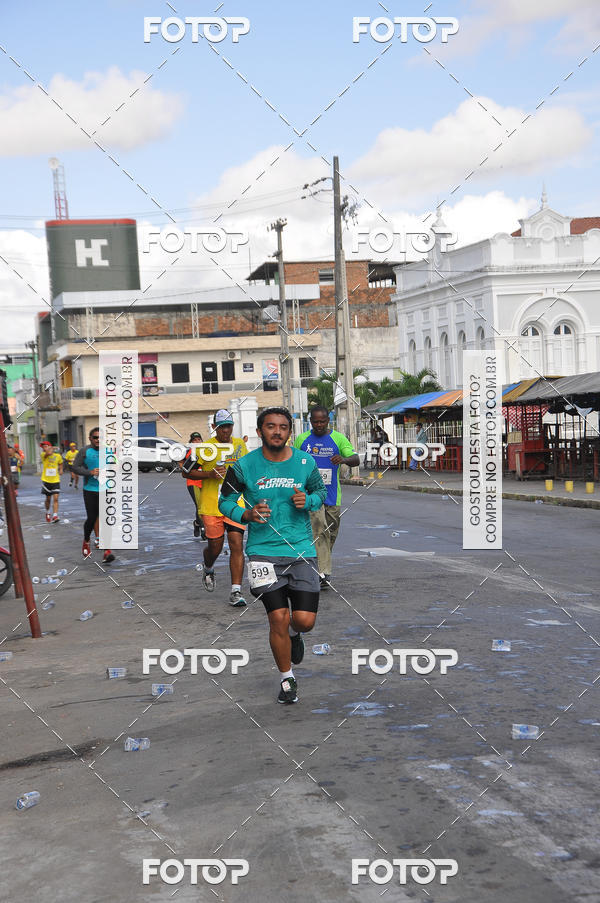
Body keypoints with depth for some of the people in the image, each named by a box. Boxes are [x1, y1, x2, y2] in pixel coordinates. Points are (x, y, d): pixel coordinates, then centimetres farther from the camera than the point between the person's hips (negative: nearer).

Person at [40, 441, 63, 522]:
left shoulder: (57, 456, 3)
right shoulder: (43, 455, -5)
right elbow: (48, 453, -28)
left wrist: (61, 469, 8)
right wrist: (52, 449, -8)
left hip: (56, 481, 0)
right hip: (46, 481, 0)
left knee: (55, 498, -10)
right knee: (47, 499, 11)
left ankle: (55, 516, -14)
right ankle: (47, 513, 35)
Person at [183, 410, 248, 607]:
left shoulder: (240, 444, 9)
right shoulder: (205, 448, -5)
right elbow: (187, 472, -2)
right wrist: (210, 474, -15)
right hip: (211, 505, -2)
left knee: (237, 545, -9)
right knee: (215, 546, 6)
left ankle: (236, 591, -7)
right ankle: (208, 569, 43)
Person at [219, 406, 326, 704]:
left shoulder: (305, 462, 1)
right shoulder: (244, 466, -4)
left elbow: (320, 491, 17)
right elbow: (225, 500, 7)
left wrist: (308, 501, -6)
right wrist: (247, 515, -13)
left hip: (301, 549, 2)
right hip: (264, 550, -2)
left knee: (305, 620, -5)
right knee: (279, 618, -8)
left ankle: (294, 634, 36)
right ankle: (286, 679, 16)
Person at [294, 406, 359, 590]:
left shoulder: (338, 438, 3)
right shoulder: (302, 439, 6)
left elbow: (356, 459, -6)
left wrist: (344, 459, -29)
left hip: (332, 496, 2)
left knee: (331, 534, 10)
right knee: (319, 531, -17)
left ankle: (322, 571, 28)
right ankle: (323, 573, -22)